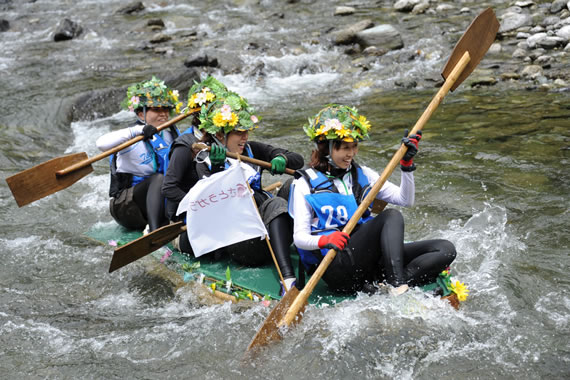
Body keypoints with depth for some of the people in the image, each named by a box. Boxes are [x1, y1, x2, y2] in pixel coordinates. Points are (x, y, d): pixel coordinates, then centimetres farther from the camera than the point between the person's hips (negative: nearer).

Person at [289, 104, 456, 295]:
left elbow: (405, 200, 10)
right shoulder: (305, 184, 0)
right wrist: (324, 240, -28)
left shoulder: (362, 175, 16)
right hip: (336, 268, -7)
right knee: (391, 216, -27)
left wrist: (407, 163, -3)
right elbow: (299, 237, -7)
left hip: (369, 261, 7)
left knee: (445, 249, -11)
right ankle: (397, 286, -39)